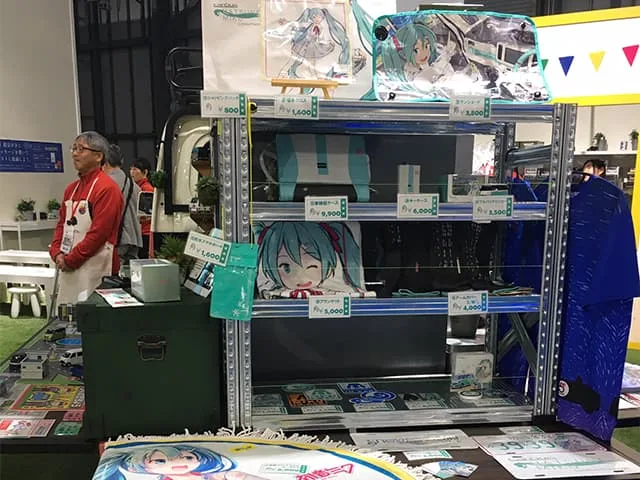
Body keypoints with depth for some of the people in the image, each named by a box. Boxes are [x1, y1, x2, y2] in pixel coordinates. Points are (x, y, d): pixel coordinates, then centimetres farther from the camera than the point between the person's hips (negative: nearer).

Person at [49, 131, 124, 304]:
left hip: (94, 268, -8)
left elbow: (98, 233, -18)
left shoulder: (107, 188, -13)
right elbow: (62, 224, 18)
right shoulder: (71, 188, 14)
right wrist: (57, 253, 2)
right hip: (68, 268, 8)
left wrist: (69, 260, -12)